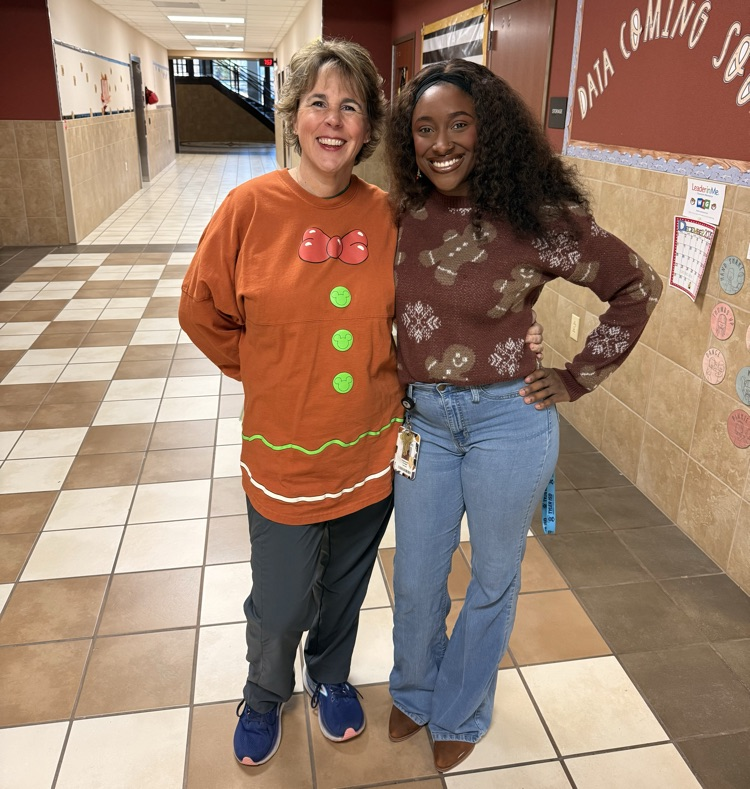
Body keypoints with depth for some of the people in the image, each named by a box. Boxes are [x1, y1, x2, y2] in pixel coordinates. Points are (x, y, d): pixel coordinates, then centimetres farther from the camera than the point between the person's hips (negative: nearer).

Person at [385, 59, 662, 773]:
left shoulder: (536, 218, -15)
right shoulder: (404, 215, -3)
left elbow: (637, 288, -6)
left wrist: (577, 380, -7)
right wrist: (395, 383, 7)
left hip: (507, 420, -3)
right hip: (423, 418, 4)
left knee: (493, 579, 16)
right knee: (415, 578, 17)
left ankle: (459, 714, 43)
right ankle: (414, 692, 47)